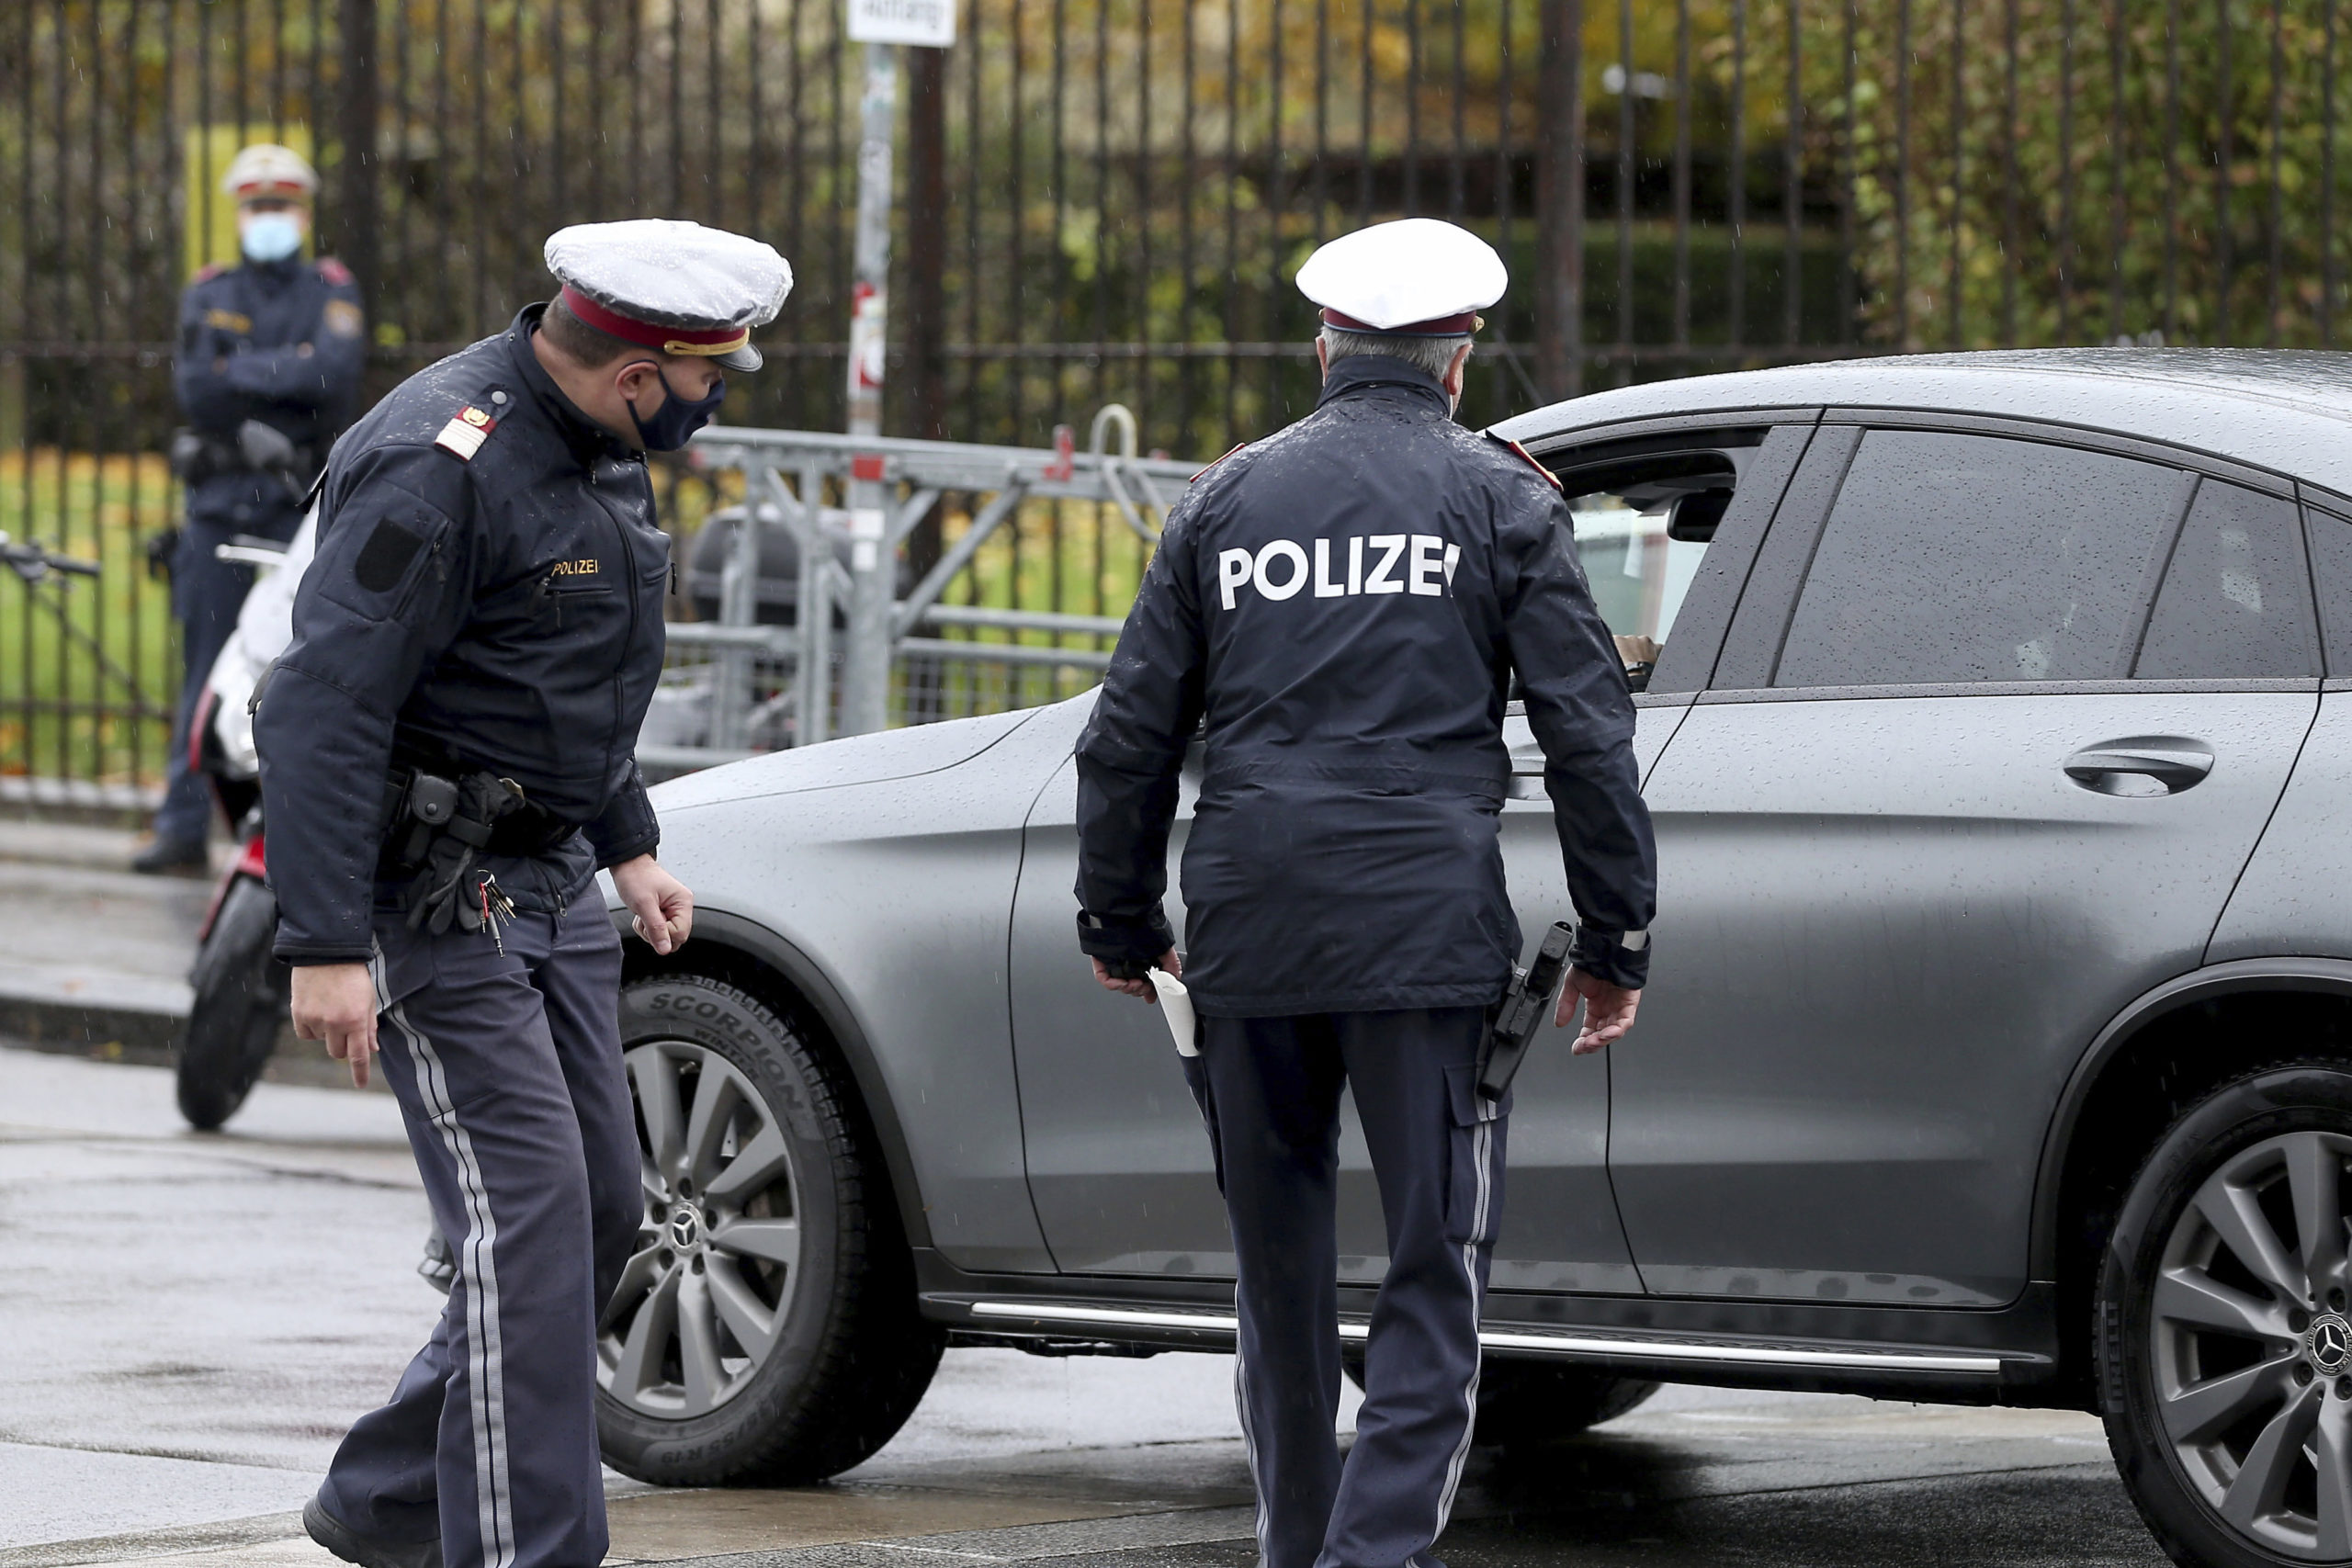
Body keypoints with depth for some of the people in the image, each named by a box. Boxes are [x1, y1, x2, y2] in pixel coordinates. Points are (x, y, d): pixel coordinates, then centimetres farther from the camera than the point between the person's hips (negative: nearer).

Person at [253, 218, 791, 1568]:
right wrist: (327, 947, -28)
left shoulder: (597, 447, 9)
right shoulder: (441, 467, -22)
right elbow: (323, 708, -24)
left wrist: (629, 844, 24)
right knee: (528, 1215, -14)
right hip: (432, 894, -10)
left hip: (549, 885, 10)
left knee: (601, 1211, 10)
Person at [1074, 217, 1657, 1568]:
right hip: (1427, 931, -3)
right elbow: (1588, 732, -1)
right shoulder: (1499, 499, 3)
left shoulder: (1230, 498, 11)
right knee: (1438, 1270, -3)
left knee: (1282, 1267, 16)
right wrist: (1615, 944, 4)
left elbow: (1131, 734, 13)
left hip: (1249, 938, 3)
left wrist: (1121, 925, 23)